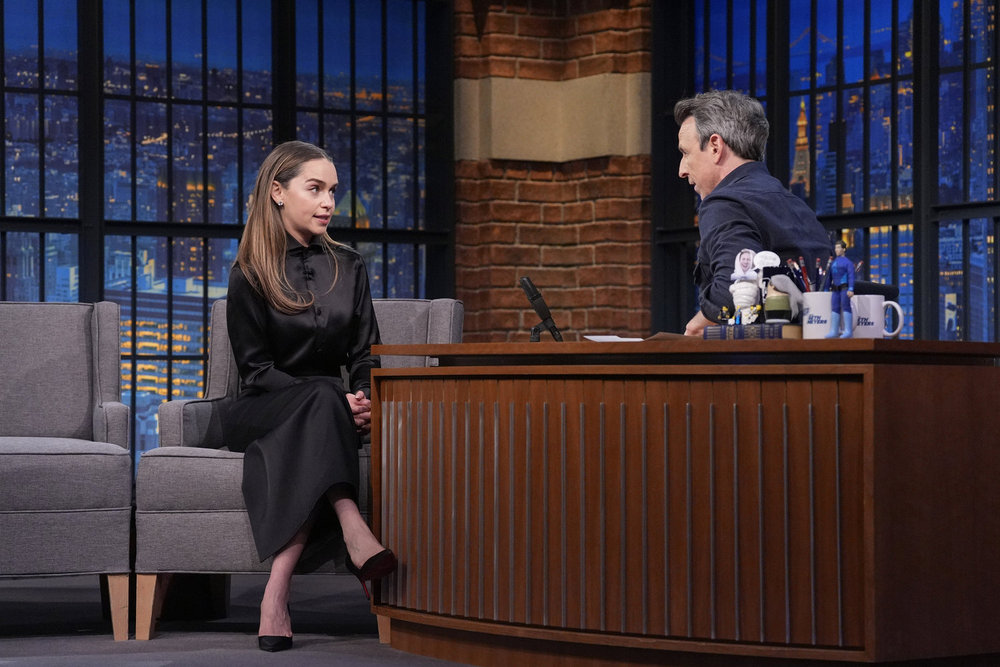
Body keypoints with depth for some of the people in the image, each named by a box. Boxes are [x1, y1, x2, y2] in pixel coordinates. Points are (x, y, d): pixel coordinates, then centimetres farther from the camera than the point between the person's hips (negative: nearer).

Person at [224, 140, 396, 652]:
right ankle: (355, 533, -56)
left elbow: (365, 356, 11)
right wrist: (334, 402, -21)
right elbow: (256, 369, -6)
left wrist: (366, 400, -14)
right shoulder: (250, 276, 2)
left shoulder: (348, 268, 14)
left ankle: (277, 591, -46)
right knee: (324, 397, -37)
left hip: (326, 414, 3)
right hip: (260, 413, -3)